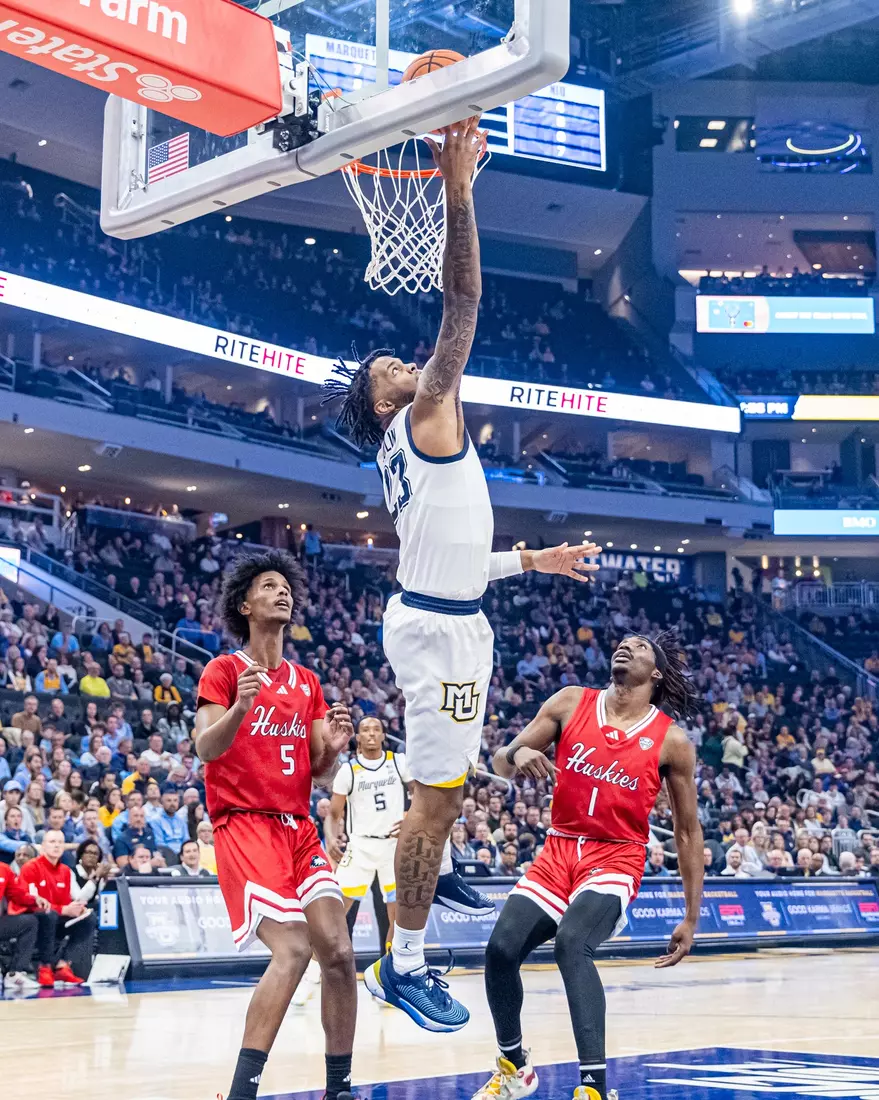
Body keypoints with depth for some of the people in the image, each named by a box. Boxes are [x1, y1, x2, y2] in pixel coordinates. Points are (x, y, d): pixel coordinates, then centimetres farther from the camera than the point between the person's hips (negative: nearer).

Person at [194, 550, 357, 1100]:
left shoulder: (307, 682, 17)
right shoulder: (225, 670, -1)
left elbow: (317, 770, 16)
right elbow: (206, 748, -13)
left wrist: (333, 745, -6)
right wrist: (240, 708, -32)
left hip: (298, 828, 6)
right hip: (243, 825, -6)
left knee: (339, 952, -4)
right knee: (293, 949, -22)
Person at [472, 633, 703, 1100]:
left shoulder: (671, 740, -3)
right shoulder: (571, 703, 2)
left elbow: (687, 830, 5)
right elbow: (500, 762, 6)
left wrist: (691, 917, 3)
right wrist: (518, 754, -20)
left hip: (616, 859, -4)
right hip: (558, 852, 4)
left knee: (572, 944, -31)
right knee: (501, 949, -9)